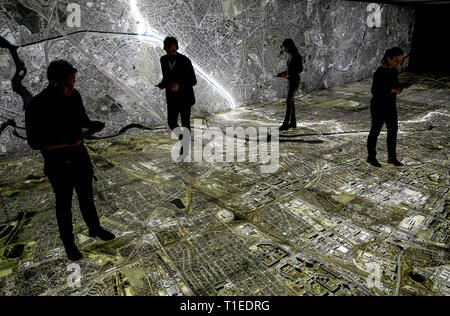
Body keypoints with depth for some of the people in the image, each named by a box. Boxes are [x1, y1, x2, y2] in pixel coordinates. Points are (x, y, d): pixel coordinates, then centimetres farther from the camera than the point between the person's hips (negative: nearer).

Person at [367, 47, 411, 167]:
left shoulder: (394, 71, 3)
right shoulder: (379, 73, -20)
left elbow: (395, 86, 12)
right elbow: (375, 91, -20)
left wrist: (402, 87, -9)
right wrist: (392, 90, -26)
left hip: (391, 106, 7)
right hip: (378, 106, -7)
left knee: (393, 130, 10)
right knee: (375, 131, 6)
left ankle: (392, 157, 22)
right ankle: (371, 157, 23)